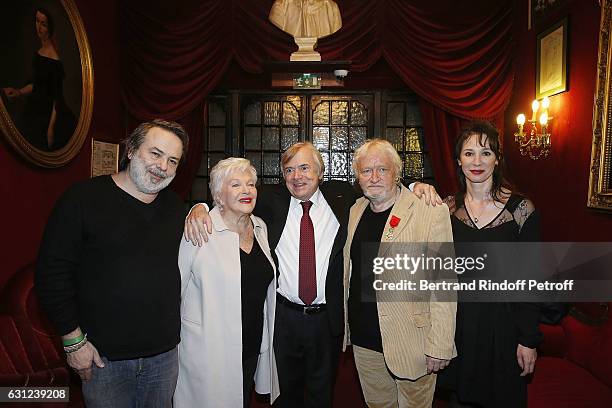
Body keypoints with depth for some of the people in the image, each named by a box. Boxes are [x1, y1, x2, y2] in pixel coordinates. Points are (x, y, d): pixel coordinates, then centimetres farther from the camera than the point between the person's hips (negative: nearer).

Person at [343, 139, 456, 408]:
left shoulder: (431, 213, -14)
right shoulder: (356, 210, 6)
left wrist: (439, 347, -16)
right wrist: (346, 328, 14)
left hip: (410, 344, -5)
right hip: (363, 342, 5)